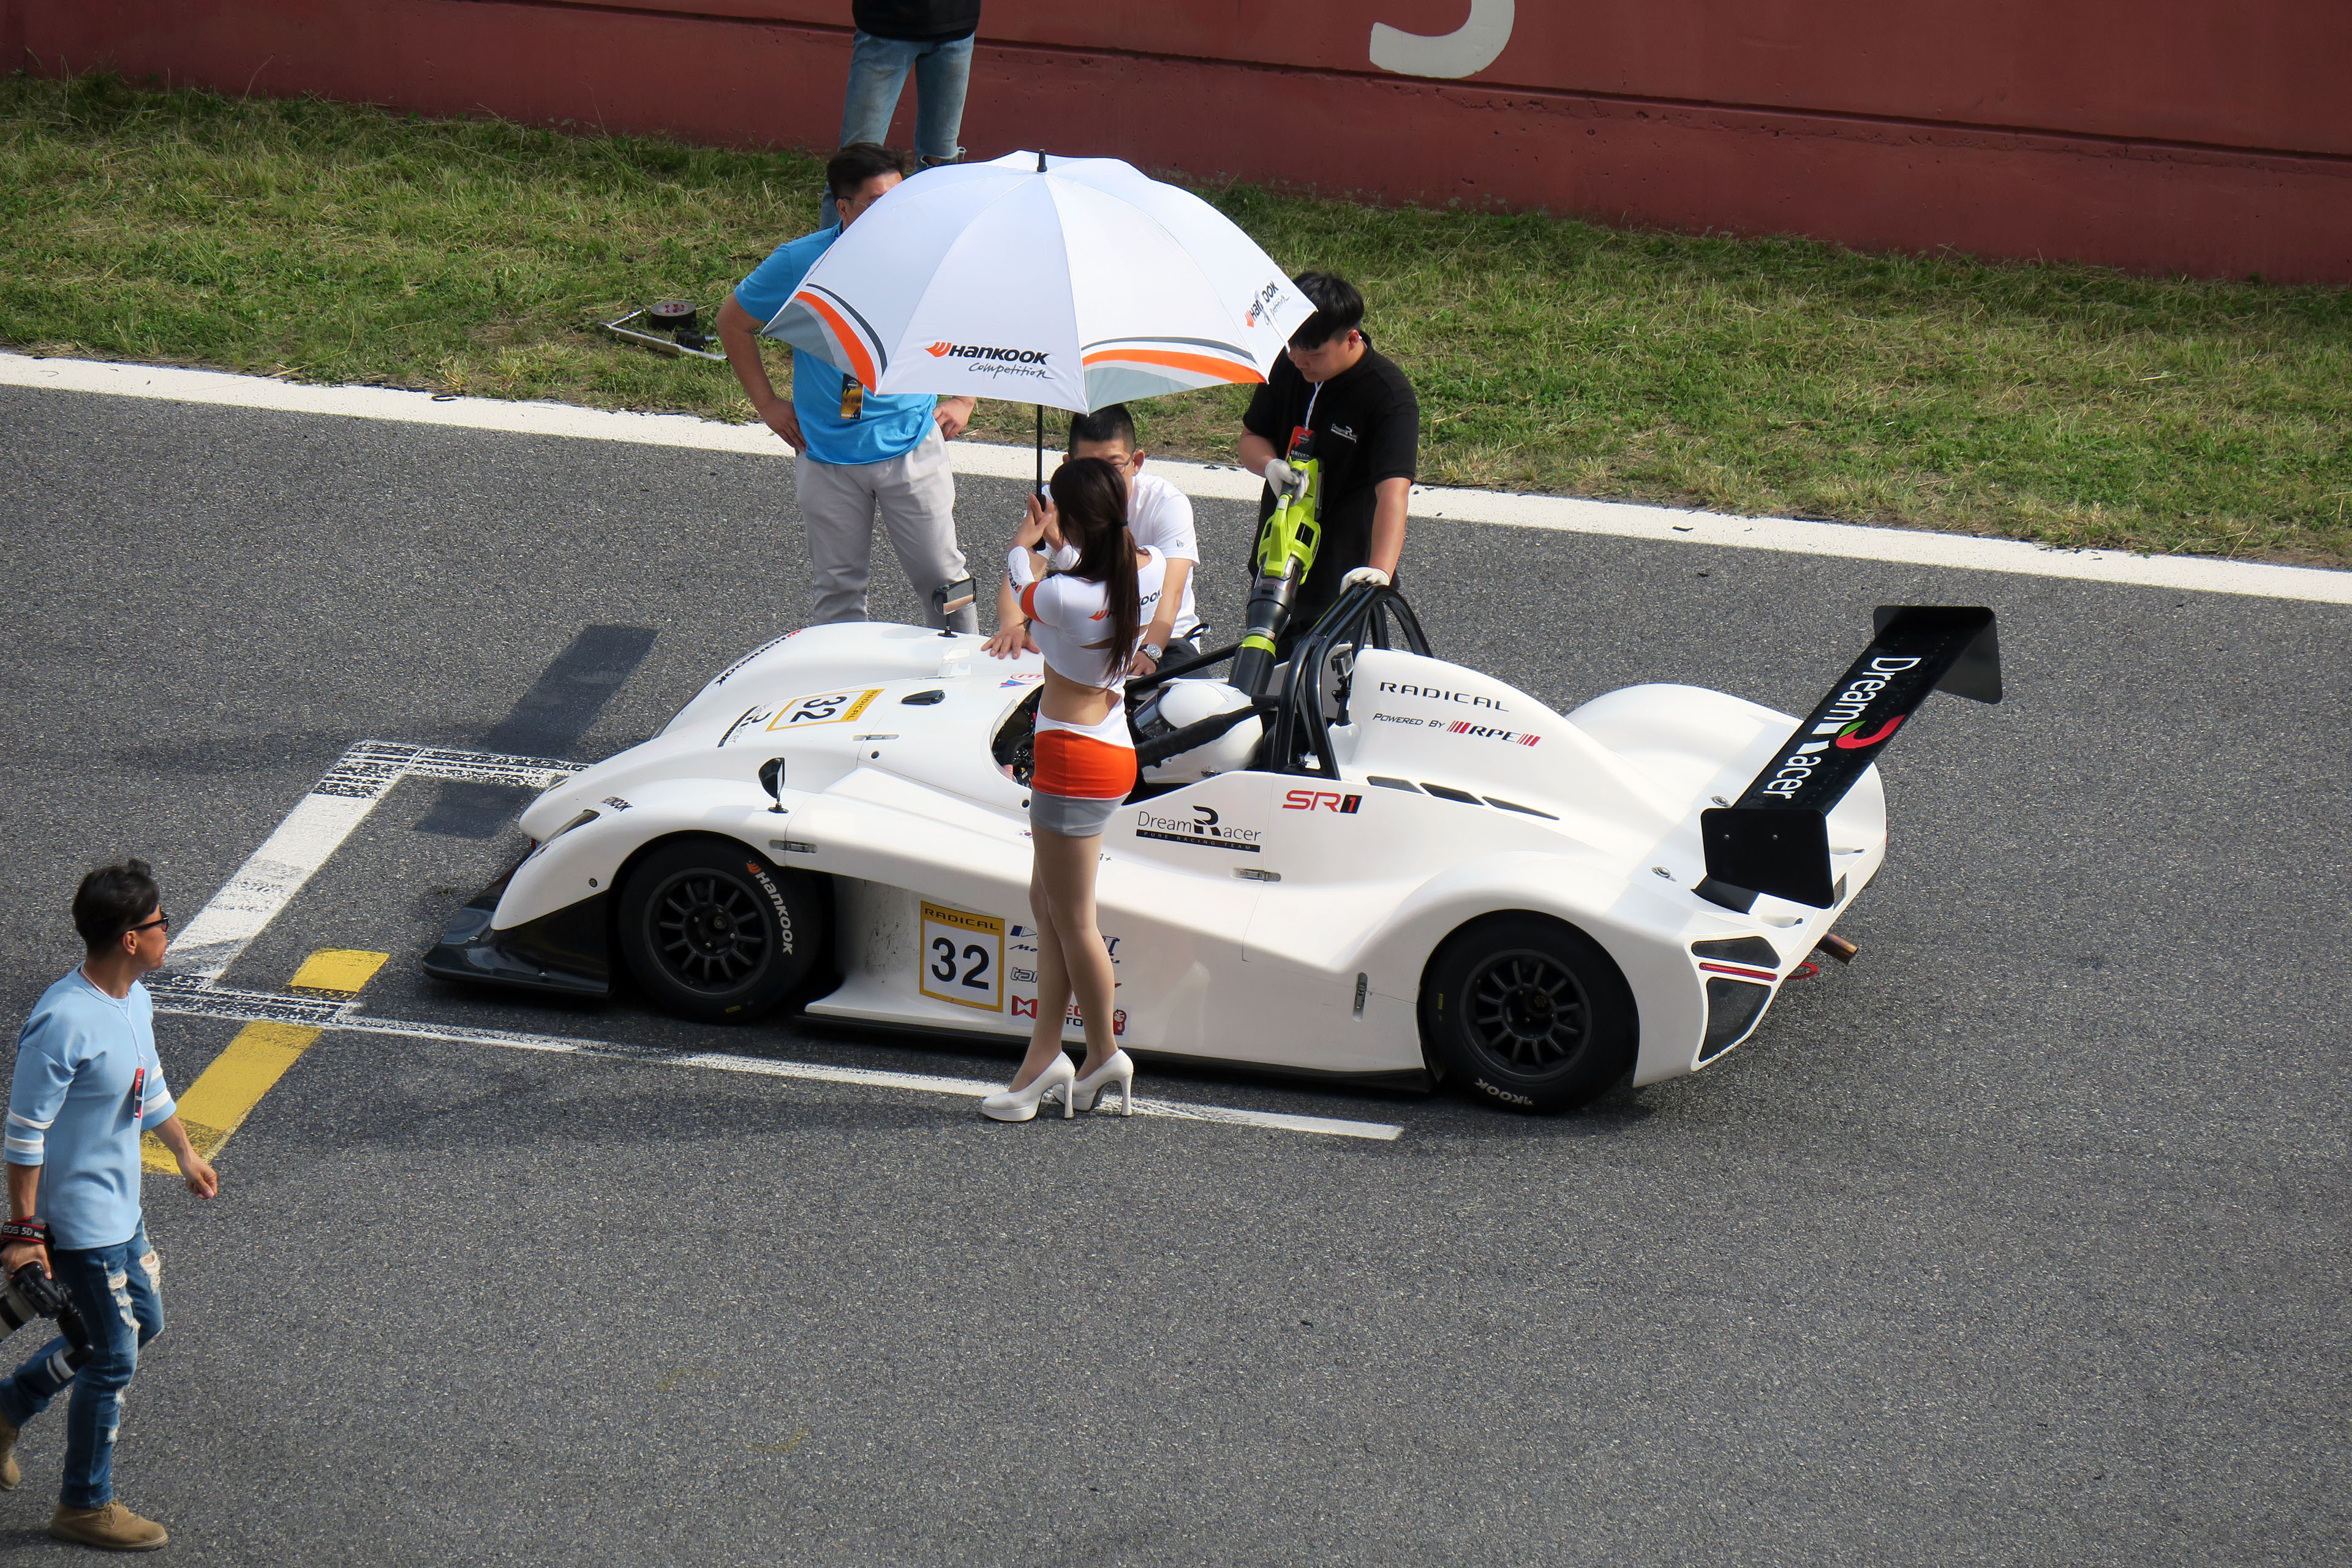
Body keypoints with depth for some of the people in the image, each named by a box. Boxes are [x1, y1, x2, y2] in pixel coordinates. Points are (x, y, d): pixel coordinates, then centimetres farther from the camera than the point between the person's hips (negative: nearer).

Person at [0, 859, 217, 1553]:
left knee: (142, 1322, 22)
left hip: (121, 1208, 10)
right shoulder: (64, 1022, -28)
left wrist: (185, 1154, 31)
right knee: (113, 1359, 1)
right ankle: (85, 1506, 18)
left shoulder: (135, 1001, 1)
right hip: (80, 1221, -10)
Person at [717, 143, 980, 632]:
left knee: (942, 577, 4)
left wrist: (963, 401, 7)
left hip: (913, 445, 0)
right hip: (828, 453, 0)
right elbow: (734, 322, 6)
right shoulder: (799, 263, -11)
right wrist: (767, 403, 5)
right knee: (840, 588, 10)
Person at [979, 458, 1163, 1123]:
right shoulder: (1147, 570, -4)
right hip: (1113, 750, 9)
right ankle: (1045, 1054, 19)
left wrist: (1026, 540, 19)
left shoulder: (1064, 595, -24)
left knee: (1072, 920, 6)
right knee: (1046, 902, 16)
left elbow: (1023, 584, 0)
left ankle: (1105, 1056, 19)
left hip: (1073, 761, -9)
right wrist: (1060, 545, 30)